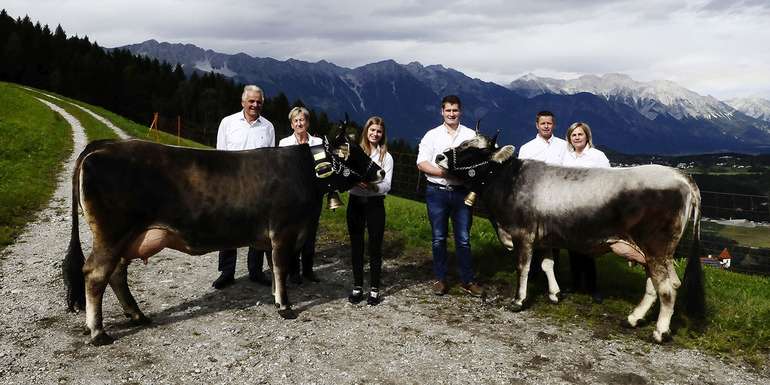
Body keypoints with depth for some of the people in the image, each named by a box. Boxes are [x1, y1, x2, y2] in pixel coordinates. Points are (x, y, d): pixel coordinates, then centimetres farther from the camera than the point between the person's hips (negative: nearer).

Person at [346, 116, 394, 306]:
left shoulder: (386, 157, 3)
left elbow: (387, 186, -5)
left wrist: (372, 185, -23)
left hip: (375, 203, -1)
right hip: (355, 202, 1)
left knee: (375, 247, 2)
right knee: (356, 246, 8)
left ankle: (374, 289, 11)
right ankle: (357, 287, 19)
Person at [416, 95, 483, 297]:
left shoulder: (470, 135, 8)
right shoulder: (431, 136, 6)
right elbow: (421, 164, 0)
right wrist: (443, 172, -13)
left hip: (462, 192, 0)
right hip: (437, 191, 0)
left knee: (463, 239, 3)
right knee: (439, 238, 7)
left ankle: (468, 281, 12)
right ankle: (440, 279, 17)